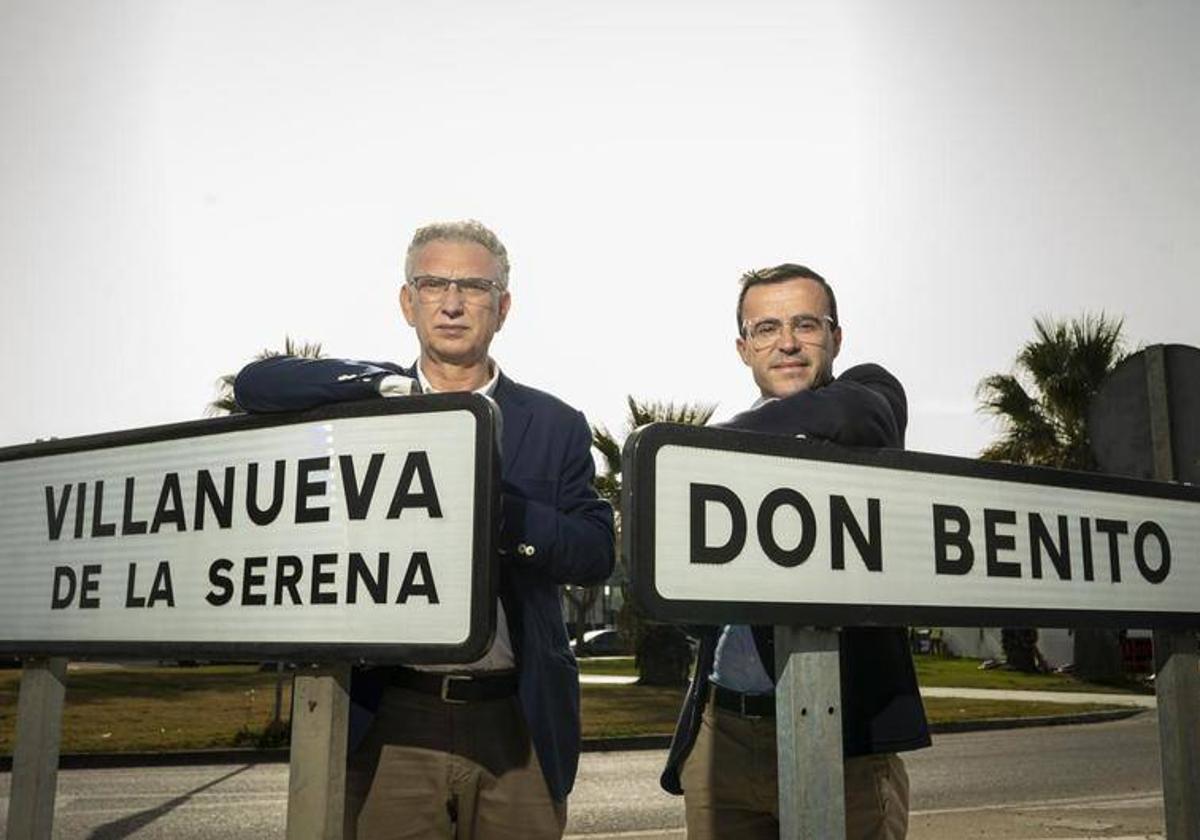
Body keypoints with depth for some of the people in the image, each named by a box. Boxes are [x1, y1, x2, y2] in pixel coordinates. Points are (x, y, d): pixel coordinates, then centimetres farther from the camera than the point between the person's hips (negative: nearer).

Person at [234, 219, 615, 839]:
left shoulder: (555, 425, 7)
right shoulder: (364, 408, 10)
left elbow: (596, 554, 0)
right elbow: (255, 386, -3)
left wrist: (499, 510, -16)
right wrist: (381, 381, -13)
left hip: (516, 725, 1)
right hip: (389, 725, 0)